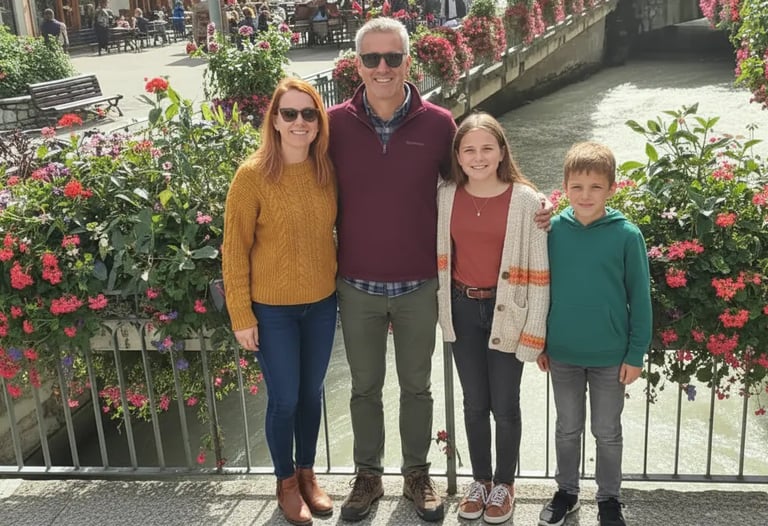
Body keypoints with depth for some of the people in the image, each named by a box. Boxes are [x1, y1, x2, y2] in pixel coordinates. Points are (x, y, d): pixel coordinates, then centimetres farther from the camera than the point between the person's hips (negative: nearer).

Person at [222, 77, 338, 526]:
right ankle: (286, 481, 31)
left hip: (322, 303, 4)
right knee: (284, 399, 8)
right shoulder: (253, 175, -16)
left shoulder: (327, 171, -3)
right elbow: (235, 250, -12)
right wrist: (241, 315, -11)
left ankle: (308, 473, 38)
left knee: (312, 393, 17)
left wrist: (343, 280, 7)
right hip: (272, 309, -4)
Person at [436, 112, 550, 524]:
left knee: (505, 405, 10)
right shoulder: (446, 197, -3)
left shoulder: (525, 200, -12)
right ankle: (480, 479, 35)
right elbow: (440, 258, 7)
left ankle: (504, 483, 32)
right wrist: (445, 309, 6)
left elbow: (537, 270, -10)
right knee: (474, 403, 15)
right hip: (463, 310, 3)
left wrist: (533, 330, -11)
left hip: (506, 312, -3)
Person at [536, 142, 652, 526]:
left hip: (611, 356, -2)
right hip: (562, 353, 2)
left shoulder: (626, 235, -13)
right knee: (567, 429, 18)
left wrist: (636, 353, -6)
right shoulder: (554, 230, -7)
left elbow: (639, 298, -7)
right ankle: (566, 491, 37)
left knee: (607, 432, 15)